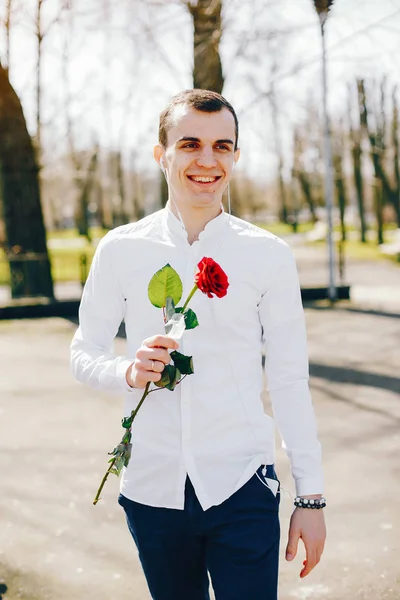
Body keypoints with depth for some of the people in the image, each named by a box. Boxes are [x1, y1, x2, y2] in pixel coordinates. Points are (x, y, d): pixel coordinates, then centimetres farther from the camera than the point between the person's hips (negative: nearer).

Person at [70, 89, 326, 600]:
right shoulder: (120, 250, 0)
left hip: (241, 486, -1)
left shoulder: (268, 255, -2)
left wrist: (311, 497, 0)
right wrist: (129, 372, -16)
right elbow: (84, 353, 7)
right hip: (152, 487, 1)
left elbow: (289, 380, 1)